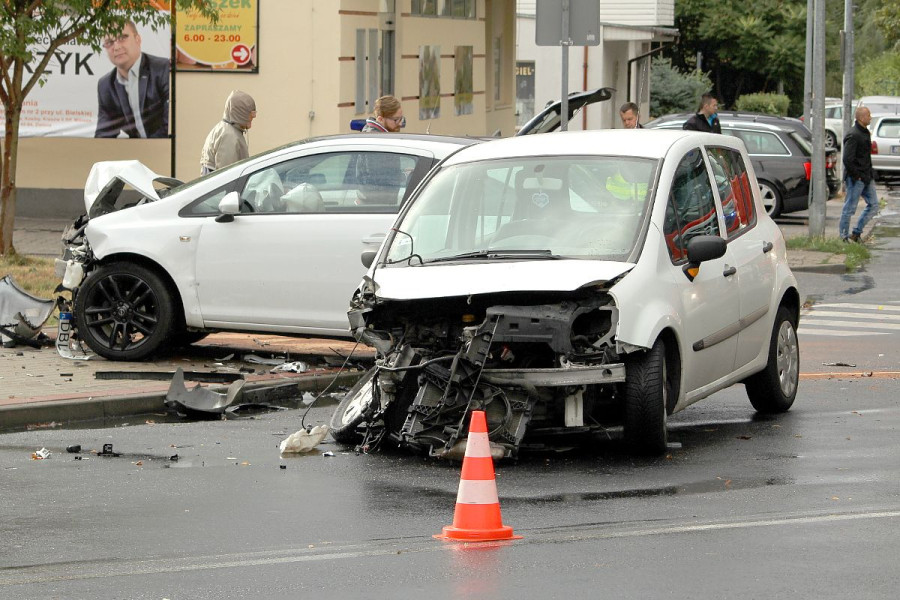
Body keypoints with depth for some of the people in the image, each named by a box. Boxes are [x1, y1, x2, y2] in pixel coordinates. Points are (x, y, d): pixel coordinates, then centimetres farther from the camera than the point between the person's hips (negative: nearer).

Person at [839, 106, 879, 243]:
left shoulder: (865, 133, 12)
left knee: (873, 204, 9)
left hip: (867, 177, 10)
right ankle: (843, 237, 9)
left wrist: (869, 174, 16)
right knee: (849, 208, -1)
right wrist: (857, 175, -18)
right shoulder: (853, 135, -19)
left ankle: (856, 233, 17)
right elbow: (847, 159, -24)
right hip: (856, 179, -10)